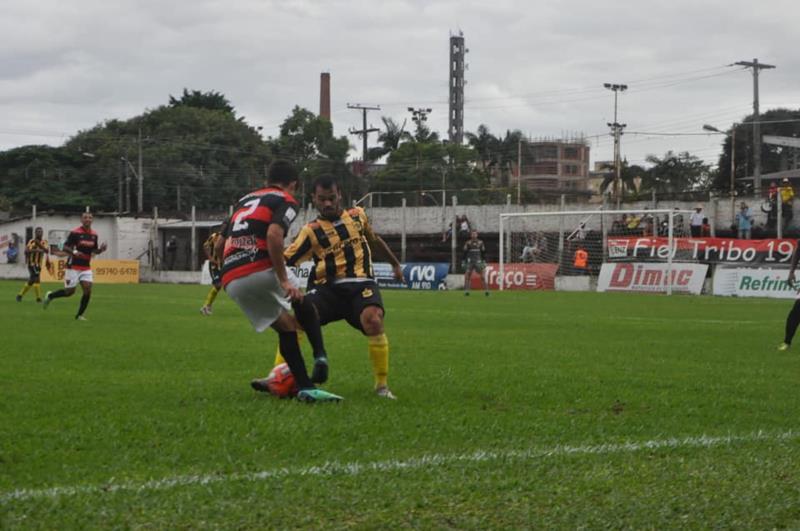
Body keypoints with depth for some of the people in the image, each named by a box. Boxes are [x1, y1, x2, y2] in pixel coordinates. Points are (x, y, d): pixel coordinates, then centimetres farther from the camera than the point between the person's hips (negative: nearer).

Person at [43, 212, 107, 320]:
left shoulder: (94, 235, 6)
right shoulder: (75, 233, -11)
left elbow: (94, 250, 17)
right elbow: (65, 247, -10)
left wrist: (100, 249, -6)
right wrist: (74, 252, -29)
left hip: (86, 267, 5)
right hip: (73, 267, -5)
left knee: (88, 290, -9)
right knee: (70, 291, -2)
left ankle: (79, 315, 3)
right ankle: (50, 296, 25)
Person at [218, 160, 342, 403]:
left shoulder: (245, 200, 26)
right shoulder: (286, 201, 6)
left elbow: (218, 246, 26)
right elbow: (274, 235, -15)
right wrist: (283, 280, -14)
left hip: (231, 282, 6)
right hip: (262, 269, -6)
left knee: (286, 325, 17)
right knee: (301, 301, 24)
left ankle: (305, 386, 8)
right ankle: (320, 356, 11)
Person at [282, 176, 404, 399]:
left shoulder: (358, 215, 13)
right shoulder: (311, 231, 4)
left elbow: (374, 240, 31)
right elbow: (284, 261, -2)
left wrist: (395, 263, 42)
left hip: (361, 284, 0)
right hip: (328, 287, 0)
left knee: (373, 320, -29)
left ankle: (382, 385, -16)